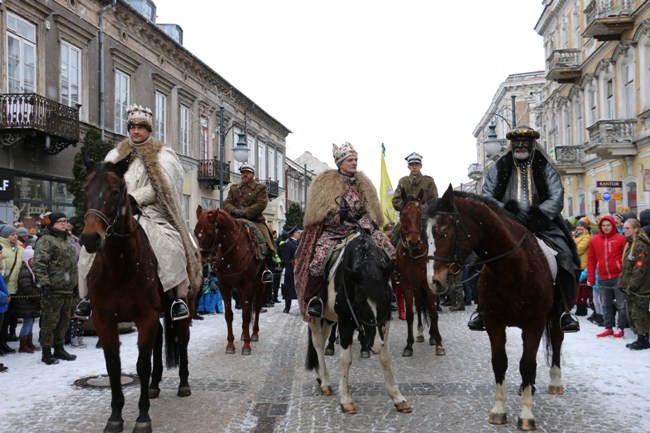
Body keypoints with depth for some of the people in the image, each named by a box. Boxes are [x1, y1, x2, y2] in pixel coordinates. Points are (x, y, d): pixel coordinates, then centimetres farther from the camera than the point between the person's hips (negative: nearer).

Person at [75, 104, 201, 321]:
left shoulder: (161, 155, 7)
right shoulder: (117, 154, 19)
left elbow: (161, 185, -6)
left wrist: (136, 198, -18)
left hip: (152, 211, -3)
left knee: (169, 244, -30)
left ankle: (179, 297, -21)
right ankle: (89, 295, -3)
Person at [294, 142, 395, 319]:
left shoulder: (362, 182, 15)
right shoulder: (326, 181, 1)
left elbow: (371, 209, 22)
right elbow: (319, 210, -4)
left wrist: (370, 222, 6)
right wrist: (340, 214, -14)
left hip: (360, 229, 4)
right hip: (333, 231, -4)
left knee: (389, 251, -11)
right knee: (319, 258, -28)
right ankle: (315, 299, -10)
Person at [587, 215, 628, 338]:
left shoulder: (621, 239, -4)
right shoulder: (594, 240, 5)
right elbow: (591, 260, 7)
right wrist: (590, 278, 4)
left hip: (618, 277, -3)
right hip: (603, 278, 3)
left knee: (621, 304, 4)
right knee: (606, 305, 10)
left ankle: (621, 328, 13)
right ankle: (608, 328, 19)